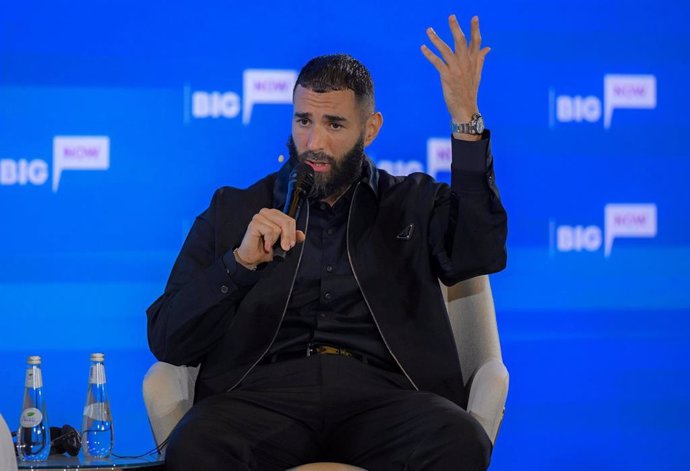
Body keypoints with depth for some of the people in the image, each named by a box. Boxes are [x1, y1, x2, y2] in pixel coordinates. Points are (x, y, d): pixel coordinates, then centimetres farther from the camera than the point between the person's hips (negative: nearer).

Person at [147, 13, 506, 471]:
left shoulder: (413, 203, 19)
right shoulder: (234, 211, 18)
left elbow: (480, 254, -3)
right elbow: (168, 341, 10)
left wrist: (466, 121, -7)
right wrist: (241, 261, -7)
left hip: (380, 395, 1)